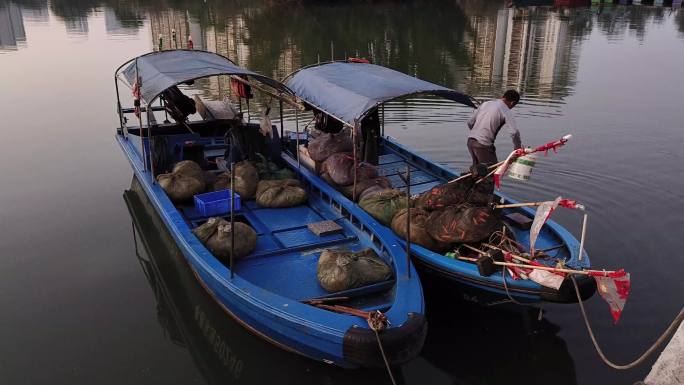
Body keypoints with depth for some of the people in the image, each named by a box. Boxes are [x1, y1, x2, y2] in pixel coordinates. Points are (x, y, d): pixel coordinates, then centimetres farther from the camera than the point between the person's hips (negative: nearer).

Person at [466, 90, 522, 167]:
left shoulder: (485, 104, 14)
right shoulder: (506, 112, -6)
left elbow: (470, 122, 17)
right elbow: (514, 132, -17)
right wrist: (518, 148, -2)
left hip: (470, 141, 7)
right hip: (484, 145, -7)